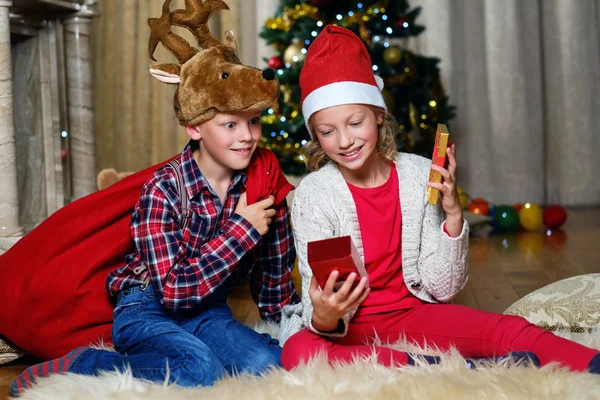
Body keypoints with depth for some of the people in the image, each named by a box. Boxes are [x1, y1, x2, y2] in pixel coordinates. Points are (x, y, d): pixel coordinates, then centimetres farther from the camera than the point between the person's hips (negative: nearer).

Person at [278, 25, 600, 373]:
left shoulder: (419, 174, -6)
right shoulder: (312, 196, -13)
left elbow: (442, 289, -5)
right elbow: (320, 303, -15)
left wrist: (453, 216, -19)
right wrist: (323, 318, -39)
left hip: (411, 312, 3)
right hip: (343, 328, -2)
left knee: (509, 330, -24)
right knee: (298, 352, -37)